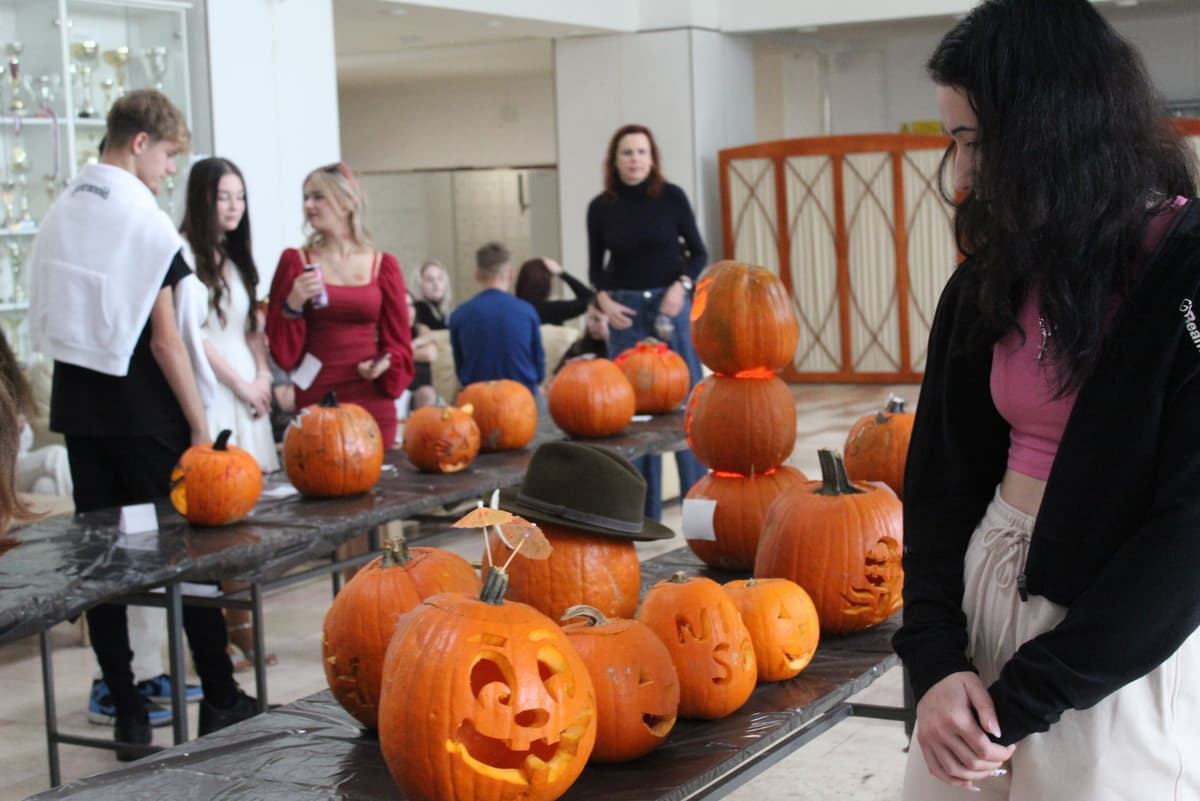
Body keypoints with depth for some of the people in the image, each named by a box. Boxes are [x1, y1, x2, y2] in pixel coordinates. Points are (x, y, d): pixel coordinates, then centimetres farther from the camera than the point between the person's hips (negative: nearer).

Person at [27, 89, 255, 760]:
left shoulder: (61, 213, 10)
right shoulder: (145, 220, -12)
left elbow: (56, 318, 14)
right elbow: (164, 336, -14)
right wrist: (200, 426, -11)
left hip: (78, 407, 7)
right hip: (141, 413, -7)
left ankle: (129, 715, 10)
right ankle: (221, 701, 10)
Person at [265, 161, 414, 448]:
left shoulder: (383, 265, 5)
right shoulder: (295, 262, 3)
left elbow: (397, 340, 10)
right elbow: (280, 348, 3)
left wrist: (385, 363, -10)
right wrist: (293, 305, -13)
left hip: (372, 400, 1)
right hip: (313, 399, -1)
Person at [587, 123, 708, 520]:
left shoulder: (672, 197, -3)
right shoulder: (601, 207, 1)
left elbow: (698, 253, 3)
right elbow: (596, 266, 10)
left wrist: (682, 286, -14)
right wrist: (604, 299, -7)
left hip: (671, 306, -1)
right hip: (626, 312, 1)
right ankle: (642, 508, 12)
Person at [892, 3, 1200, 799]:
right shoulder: (991, 281, 5)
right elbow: (940, 474, 5)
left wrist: (1022, 700, -15)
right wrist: (935, 659, -10)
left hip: (1126, 646, -5)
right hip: (984, 595, 6)